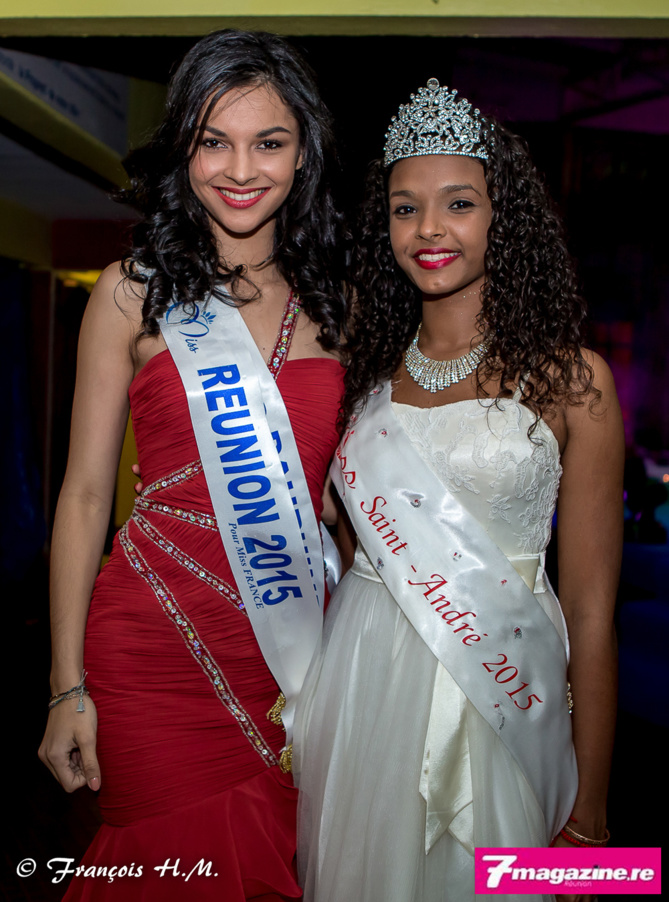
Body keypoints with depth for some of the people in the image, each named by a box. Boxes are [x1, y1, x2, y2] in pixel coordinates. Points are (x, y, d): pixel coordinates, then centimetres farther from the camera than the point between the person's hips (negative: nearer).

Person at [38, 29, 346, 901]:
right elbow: (84, 494, -1)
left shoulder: (337, 297, 5)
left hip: (294, 648, 3)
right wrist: (68, 686, -3)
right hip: (153, 641, -2)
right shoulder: (135, 293, -2)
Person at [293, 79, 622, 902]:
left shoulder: (569, 378, -5)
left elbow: (590, 607, -6)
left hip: (494, 697, -3)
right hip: (360, 685, 4)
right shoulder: (368, 374, 7)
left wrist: (588, 807, -6)